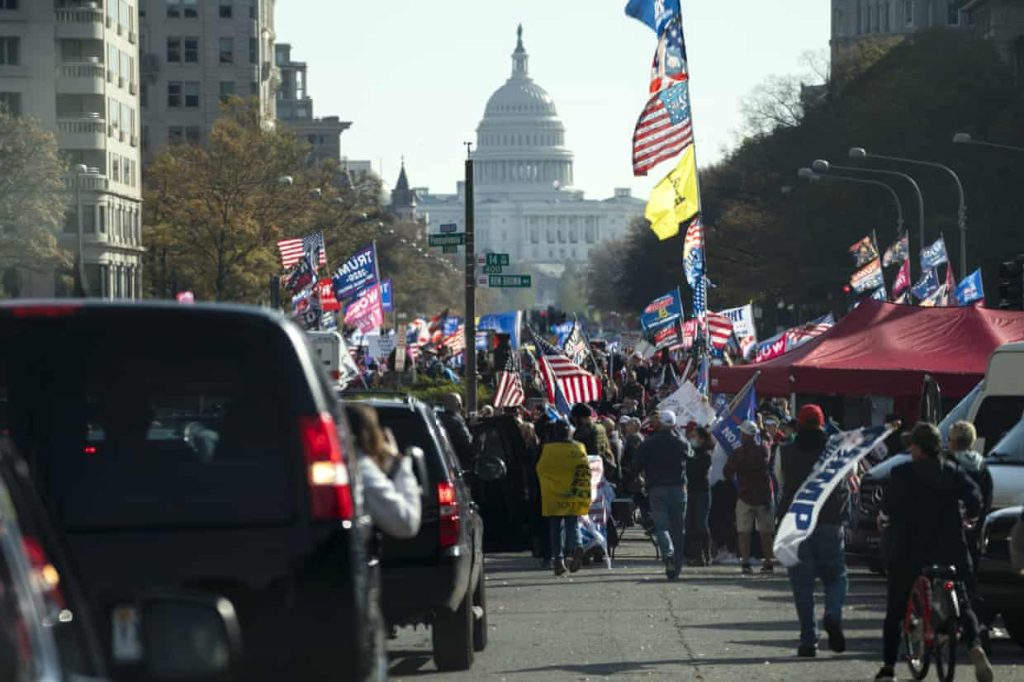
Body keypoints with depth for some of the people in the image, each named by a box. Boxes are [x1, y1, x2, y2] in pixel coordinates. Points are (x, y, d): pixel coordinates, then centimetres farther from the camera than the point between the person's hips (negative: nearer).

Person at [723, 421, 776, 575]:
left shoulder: (738, 453, -9)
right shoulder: (764, 450, -1)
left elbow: (727, 473, -2)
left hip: (745, 496, -2)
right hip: (764, 496, 2)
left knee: (743, 531, 1)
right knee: (766, 531, 8)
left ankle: (745, 562, -7)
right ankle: (768, 562, 10)